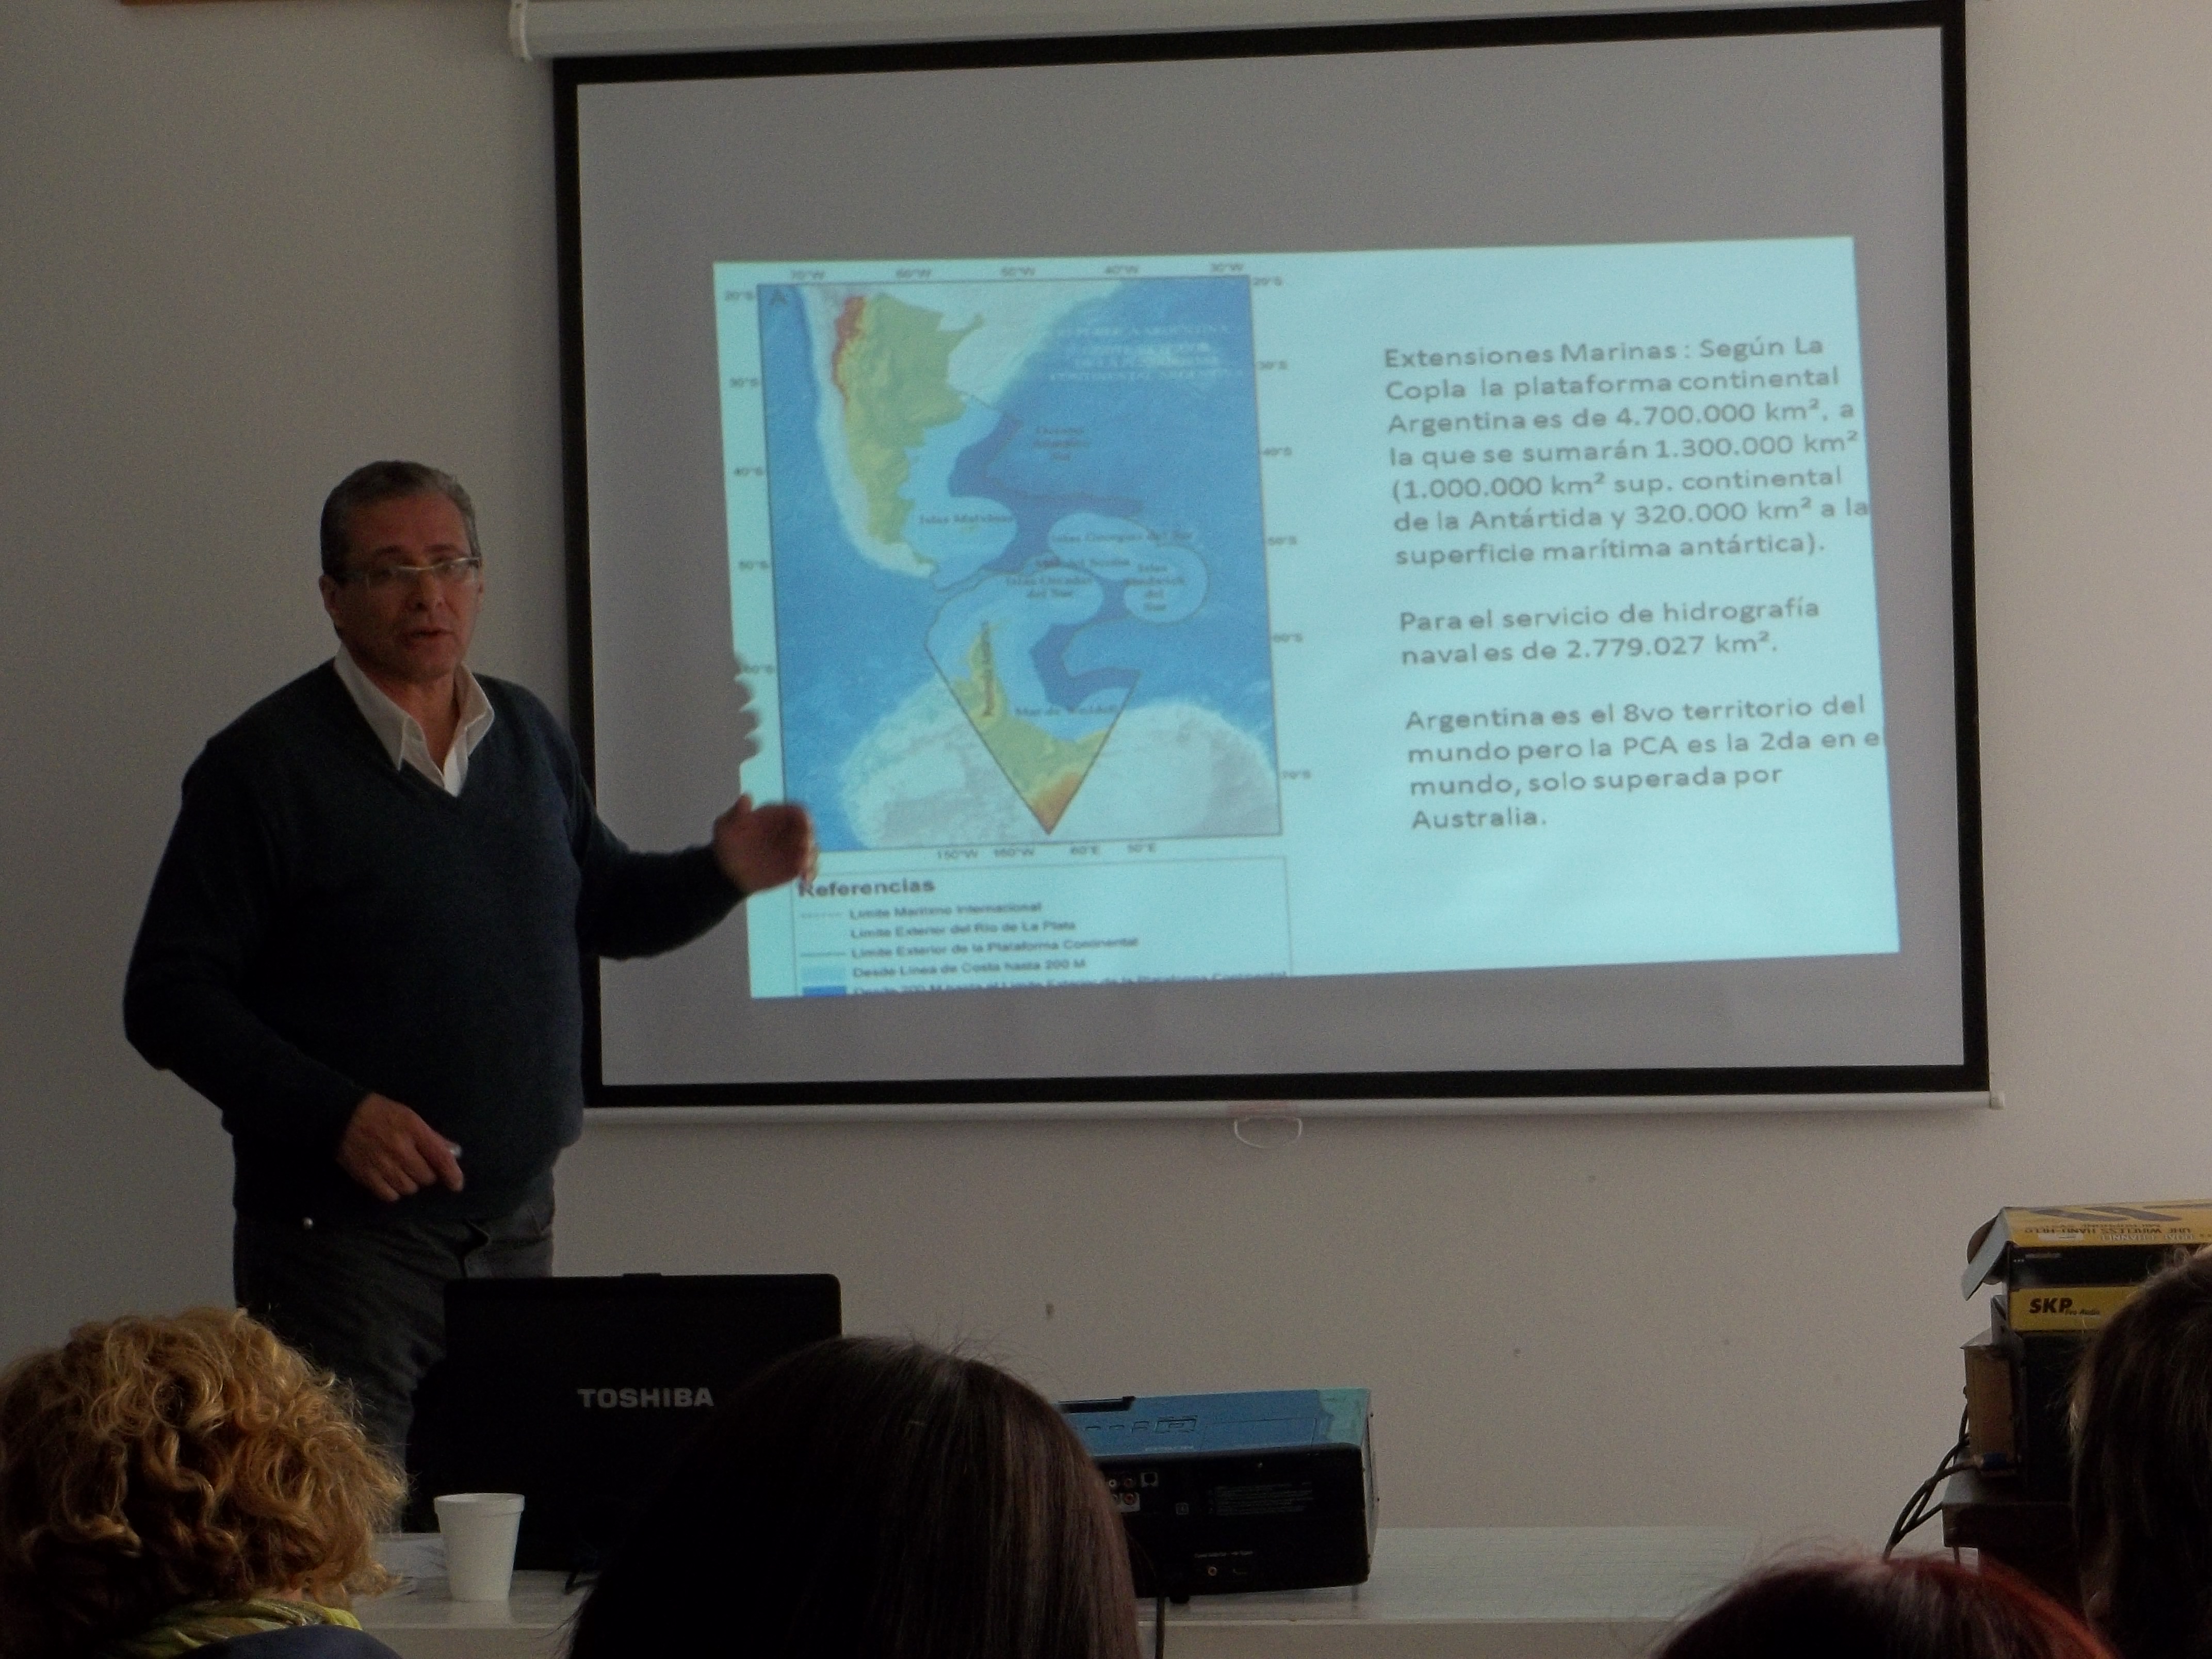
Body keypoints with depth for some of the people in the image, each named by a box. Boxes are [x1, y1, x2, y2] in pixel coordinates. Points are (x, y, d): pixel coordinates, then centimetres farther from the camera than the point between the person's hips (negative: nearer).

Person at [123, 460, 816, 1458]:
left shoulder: (528, 738, 11)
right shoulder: (263, 765, -8)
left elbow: (602, 909, 24)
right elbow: (168, 999, -11)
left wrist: (722, 874, 4)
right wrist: (332, 1113, -22)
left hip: (517, 1222, 6)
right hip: (343, 1229, -6)